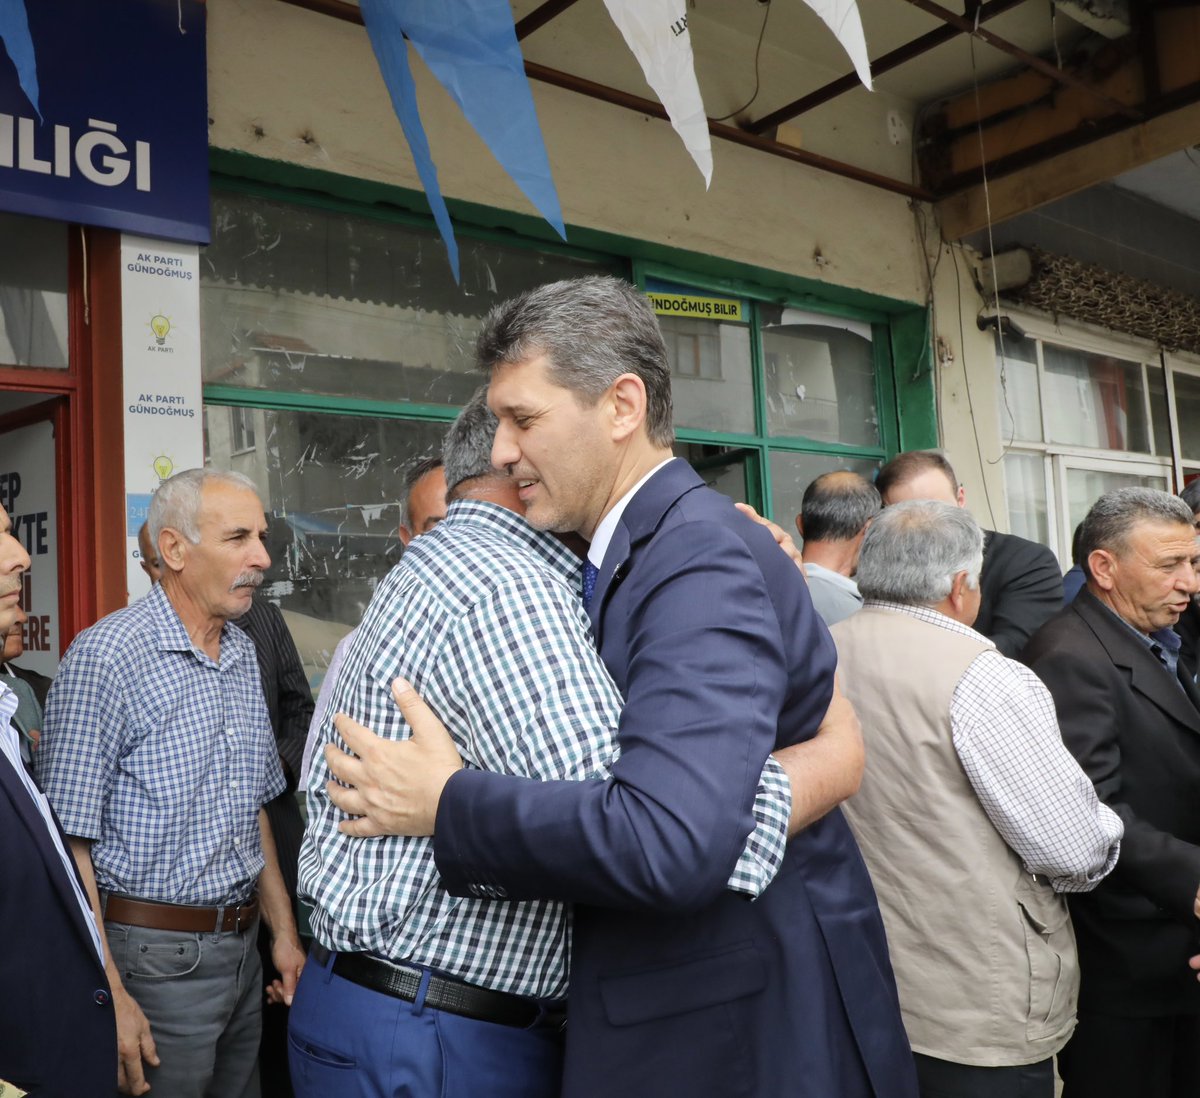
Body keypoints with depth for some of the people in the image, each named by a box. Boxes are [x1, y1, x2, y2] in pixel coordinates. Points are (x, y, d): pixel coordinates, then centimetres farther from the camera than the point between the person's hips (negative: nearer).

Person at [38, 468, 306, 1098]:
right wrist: (108, 997, -19)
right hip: (155, 958, -7)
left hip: (240, 949, 7)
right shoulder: (105, 657, -16)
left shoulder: (243, 654, 7)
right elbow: (68, 843, -17)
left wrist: (284, 930, 13)